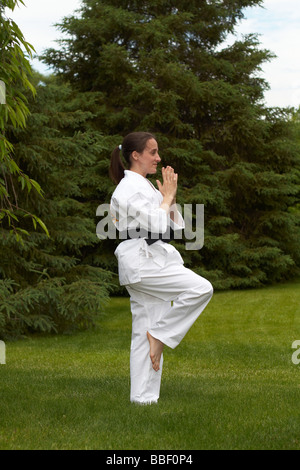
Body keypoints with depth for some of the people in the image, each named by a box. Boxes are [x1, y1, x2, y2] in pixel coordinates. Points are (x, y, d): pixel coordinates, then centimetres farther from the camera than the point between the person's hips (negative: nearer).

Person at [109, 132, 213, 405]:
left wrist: (171, 198, 7)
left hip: (151, 261, 10)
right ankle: (160, 335, -7)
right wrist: (167, 197, -5)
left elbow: (174, 226, 21)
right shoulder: (130, 188, -10)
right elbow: (158, 226, -19)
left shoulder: (145, 186, 21)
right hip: (142, 261, -10)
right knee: (201, 288, -19)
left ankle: (144, 397, 8)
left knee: (145, 334, 7)